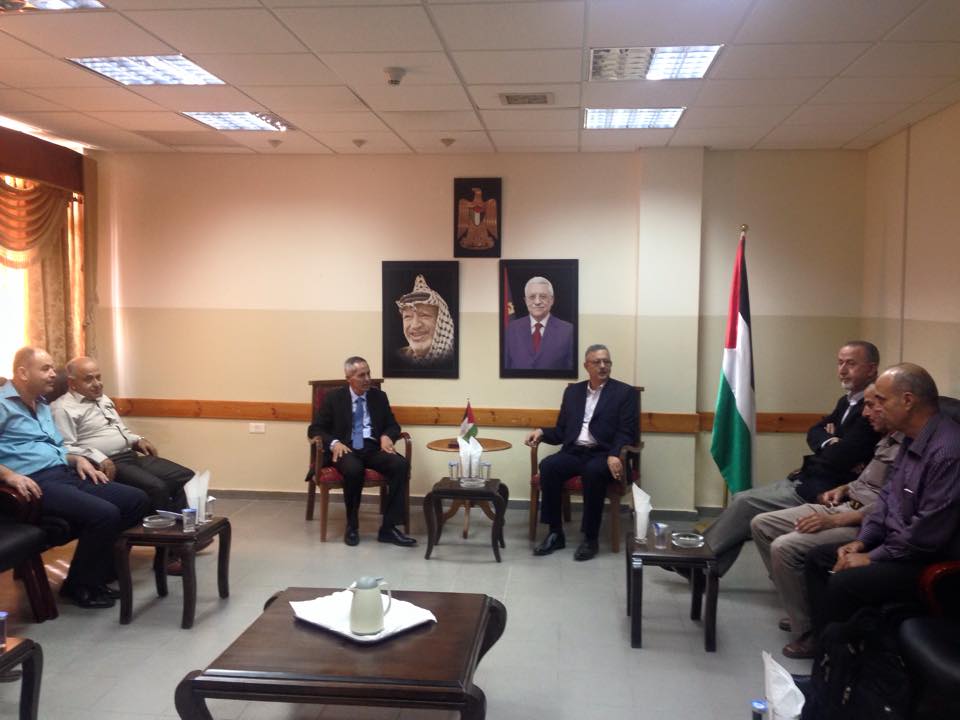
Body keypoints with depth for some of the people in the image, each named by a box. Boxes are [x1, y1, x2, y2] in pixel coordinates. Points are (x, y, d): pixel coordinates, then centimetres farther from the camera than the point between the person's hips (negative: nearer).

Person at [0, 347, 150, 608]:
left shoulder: (43, 406, 24)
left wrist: (77, 459, 11)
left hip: (66, 475, 9)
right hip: (37, 482, -9)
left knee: (137, 500, -3)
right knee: (105, 513, -29)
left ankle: (96, 575, 4)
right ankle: (80, 585, -6)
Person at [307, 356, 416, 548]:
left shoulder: (379, 396, 13)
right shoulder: (333, 397, 5)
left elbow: (393, 425, 15)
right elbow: (315, 430, 3)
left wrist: (387, 436, -10)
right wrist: (334, 443, -18)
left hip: (373, 449, 3)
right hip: (346, 449, -3)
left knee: (401, 465, -28)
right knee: (354, 469, -38)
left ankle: (388, 528, -23)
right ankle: (352, 525, -14)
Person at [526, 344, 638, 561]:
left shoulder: (624, 392, 4)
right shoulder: (573, 391, 17)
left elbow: (627, 433, -5)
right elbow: (562, 431, 17)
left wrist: (614, 455, -24)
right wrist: (542, 432, -5)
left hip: (603, 455, -4)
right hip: (574, 452, 4)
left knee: (592, 471, -36)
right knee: (548, 466, -26)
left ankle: (590, 538, -21)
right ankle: (555, 533, -16)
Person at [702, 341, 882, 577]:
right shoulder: (847, 401, 15)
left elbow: (839, 458, -22)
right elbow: (814, 433, 12)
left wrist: (805, 466, -2)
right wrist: (829, 442, -11)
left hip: (824, 491, -9)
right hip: (809, 482, 9)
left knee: (746, 502, -10)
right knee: (743, 500, 2)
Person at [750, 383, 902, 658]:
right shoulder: (887, 440, 14)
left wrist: (835, 520, -24)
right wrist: (845, 488, 10)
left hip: (864, 523, -10)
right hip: (843, 506, 10)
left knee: (785, 547, -26)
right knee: (761, 524, 4)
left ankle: (809, 632, -8)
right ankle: (800, 609, 10)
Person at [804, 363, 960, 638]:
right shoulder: (912, 440, 6)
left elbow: (927, 534, -26)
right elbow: (887, 496, 14)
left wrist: (872, 558, -16)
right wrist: (861, 542, 3)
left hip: (929, 562, -10)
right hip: (896, 545, 10)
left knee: (844, 583, -25)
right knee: (817, 558, 7)